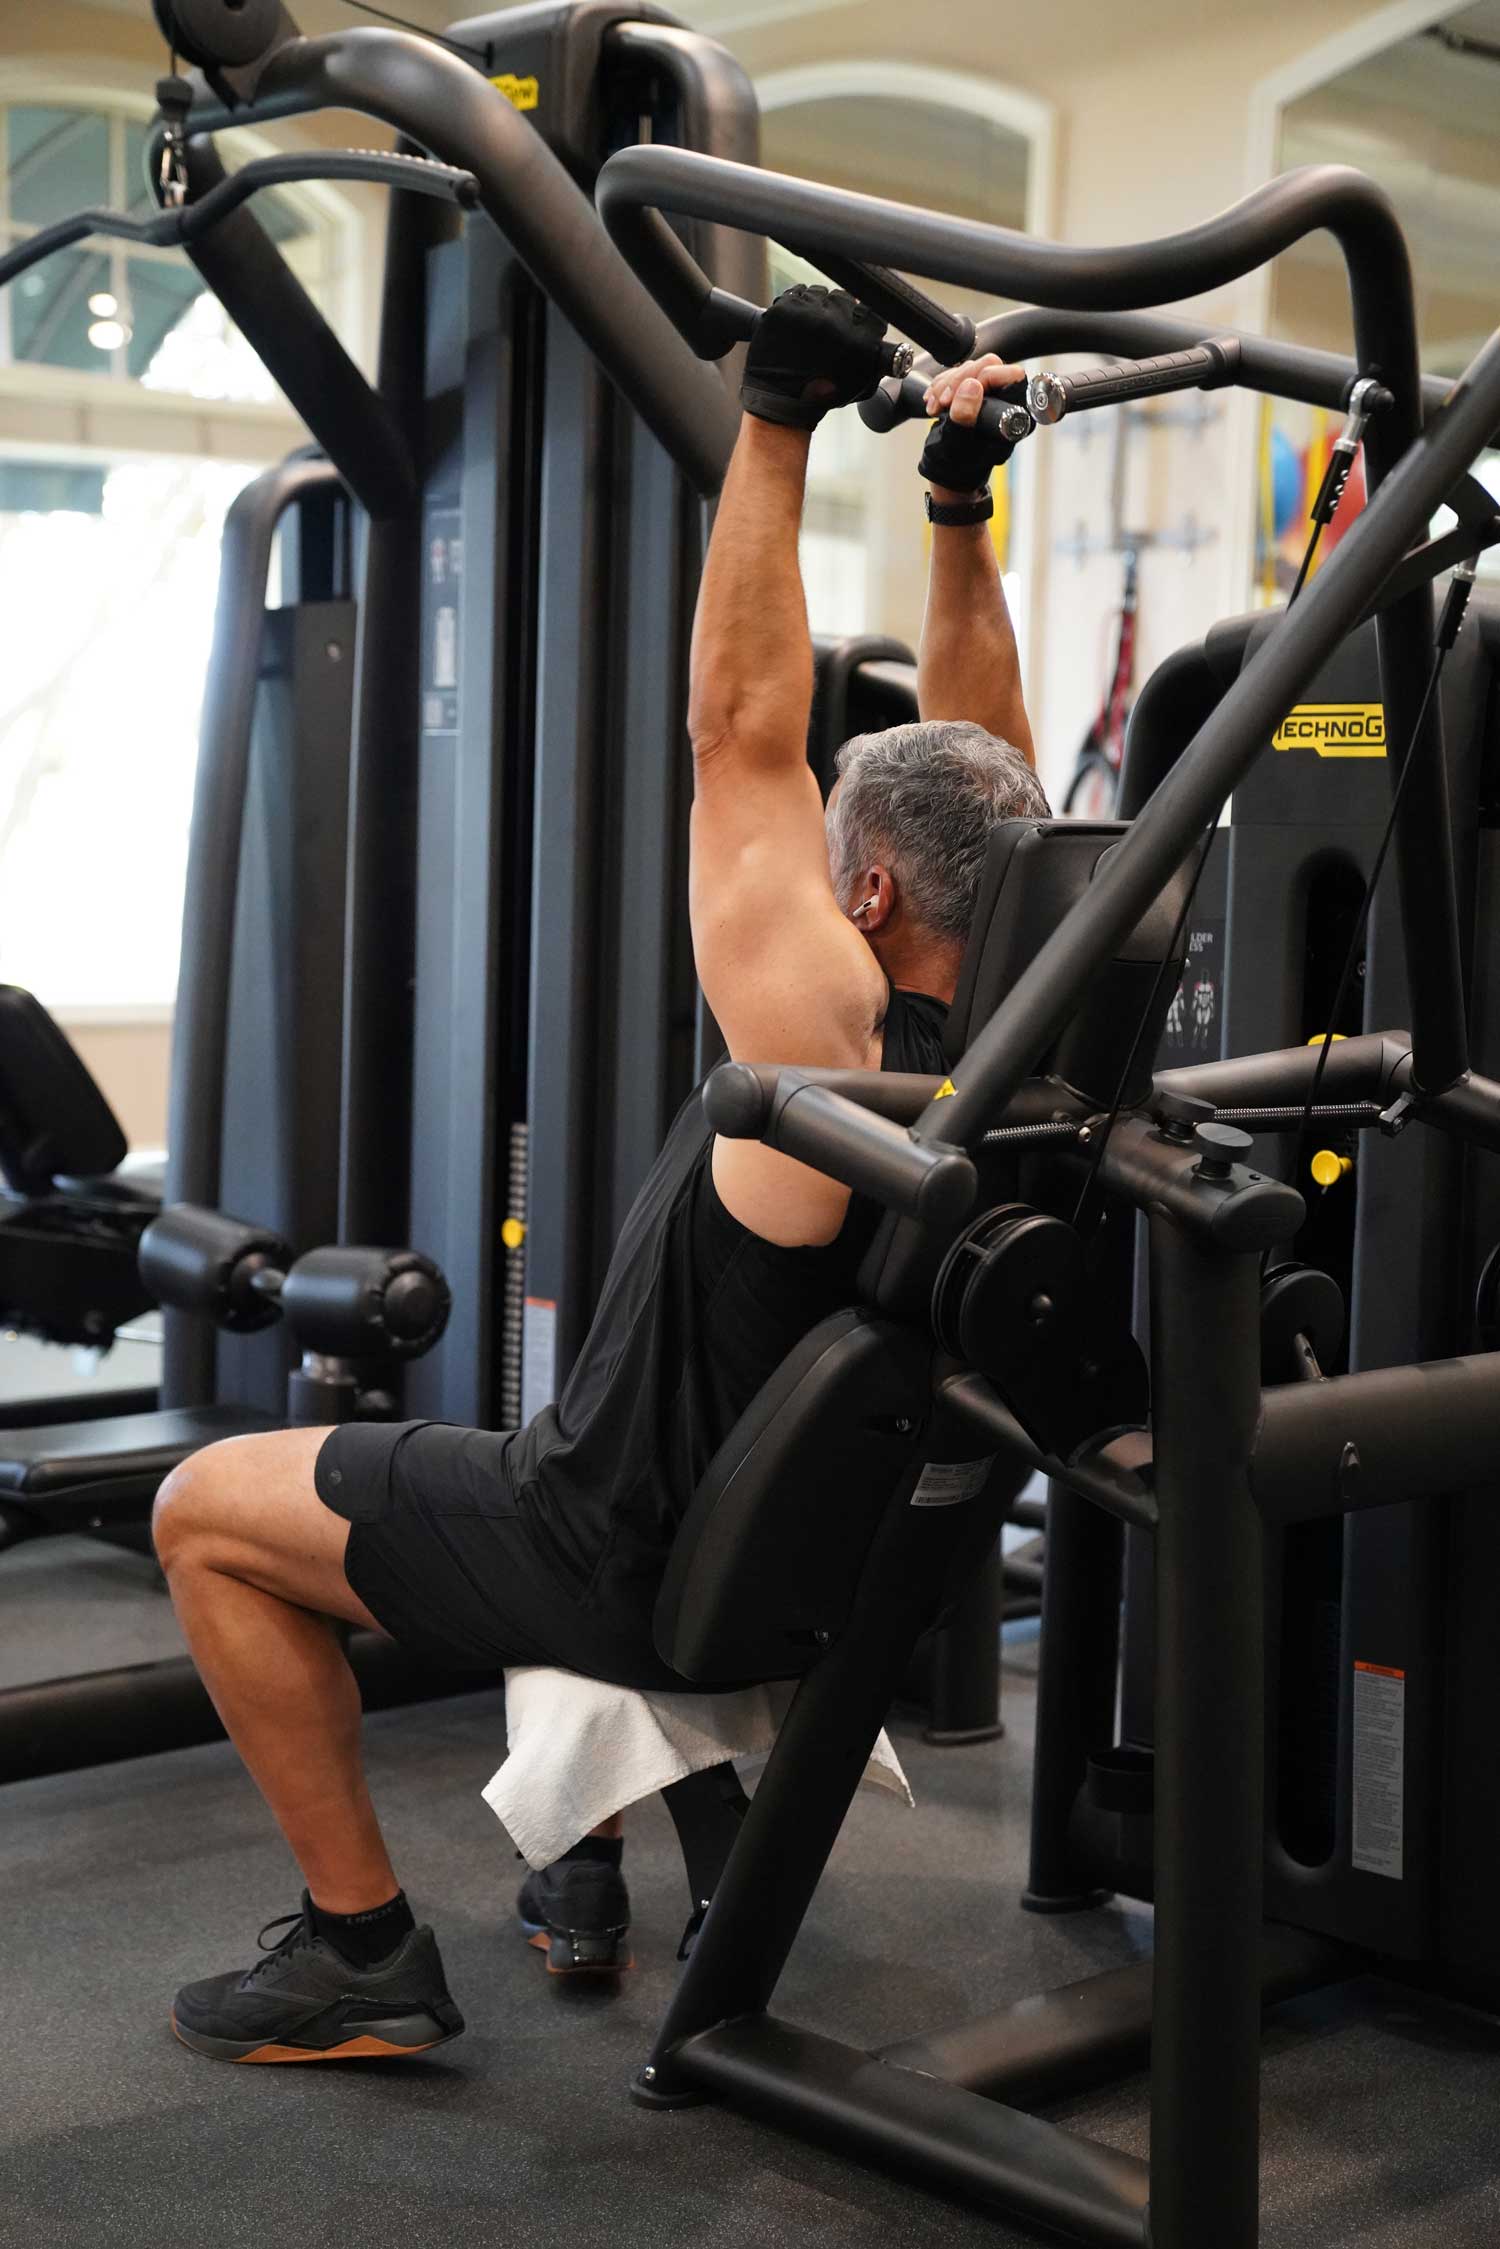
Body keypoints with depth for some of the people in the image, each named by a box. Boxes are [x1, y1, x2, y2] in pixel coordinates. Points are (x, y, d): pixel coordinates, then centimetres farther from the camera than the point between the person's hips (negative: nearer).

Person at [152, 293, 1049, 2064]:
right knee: (607, 1433, 40)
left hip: (643, 1566, -8)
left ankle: (364, 1953, 5)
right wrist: (961, 500, 2)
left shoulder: (829, 1044, -28)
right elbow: (978, 763, 2)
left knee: (209, 1507, 2)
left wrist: (776, 424, -21)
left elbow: (740, 734, -25)